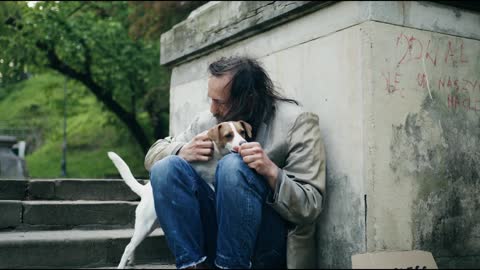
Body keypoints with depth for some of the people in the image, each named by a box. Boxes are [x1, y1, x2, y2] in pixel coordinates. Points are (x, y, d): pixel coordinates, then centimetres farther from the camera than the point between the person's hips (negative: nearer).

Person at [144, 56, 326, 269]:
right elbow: (152, 155, 9)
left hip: (270, 242, -4)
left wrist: (272, 172, -29)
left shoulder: (296, 122, -7)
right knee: (166, 167, -17)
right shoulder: (208, 120, 5)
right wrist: (183, 151, -13)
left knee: (233, 165, -30)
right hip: (214, 233, 4)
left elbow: (310, 209, -11)